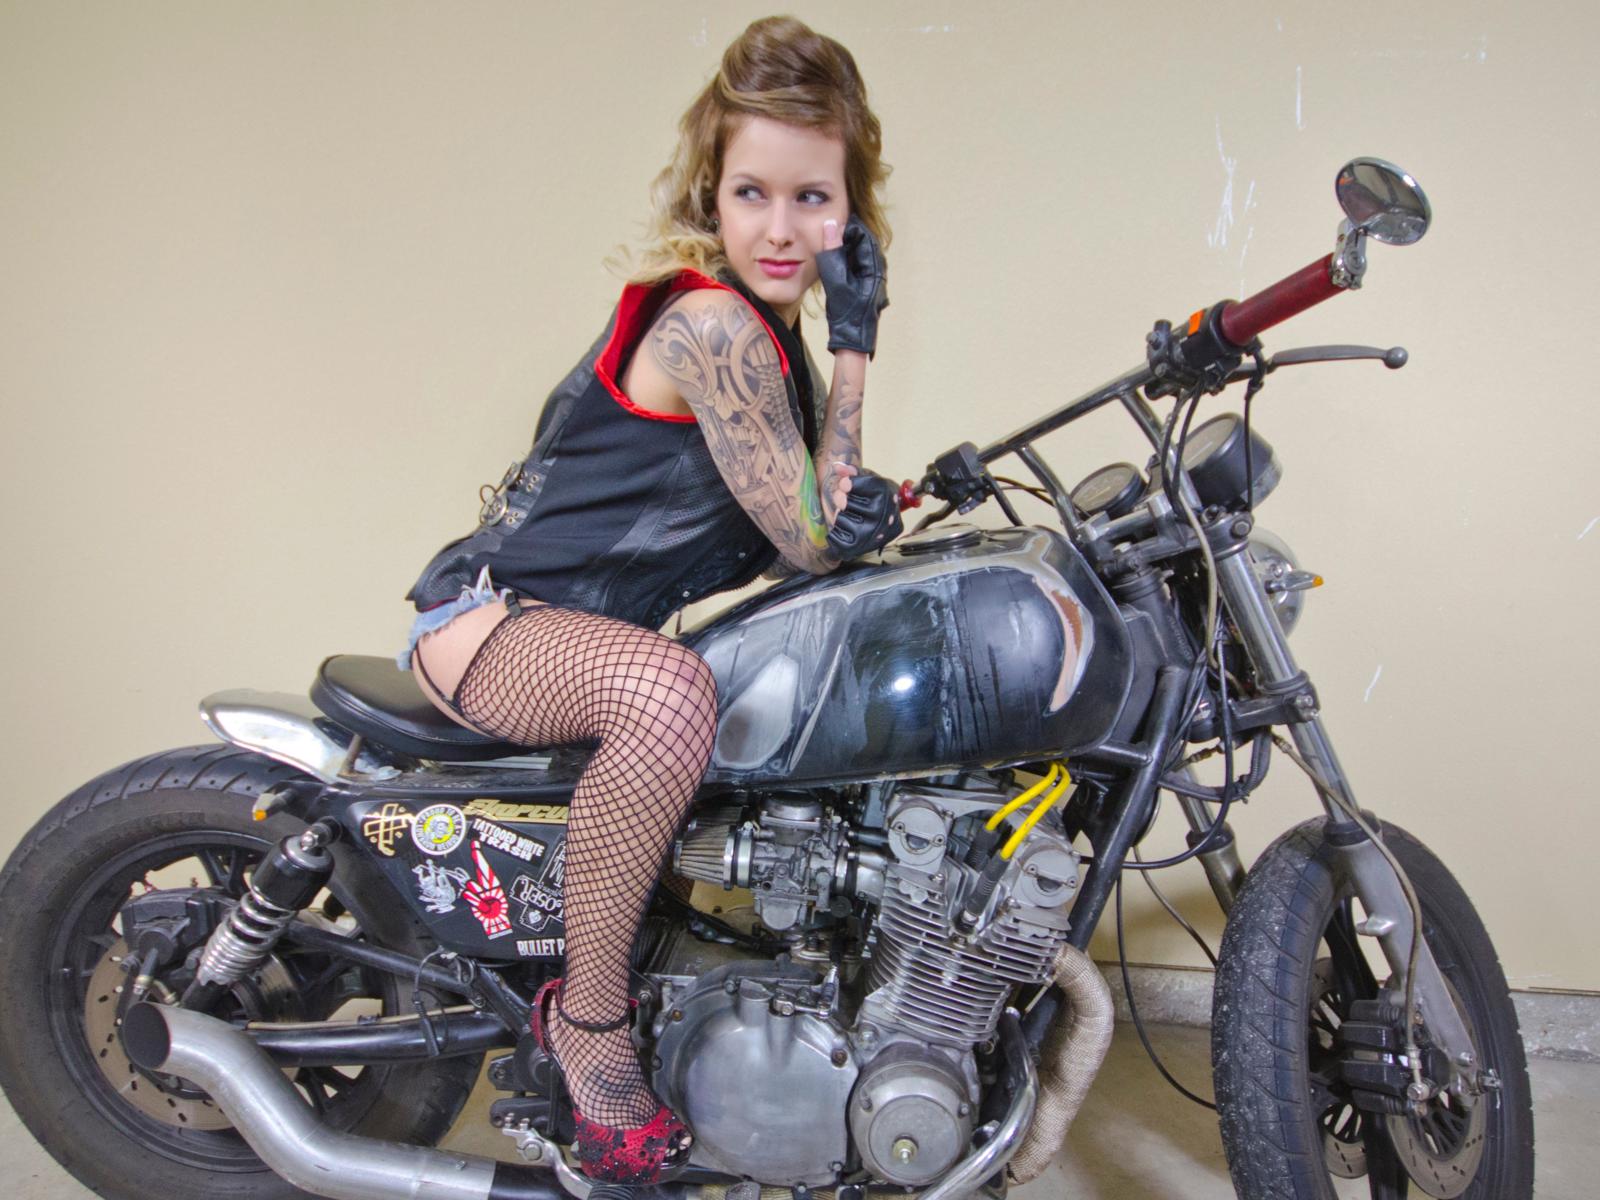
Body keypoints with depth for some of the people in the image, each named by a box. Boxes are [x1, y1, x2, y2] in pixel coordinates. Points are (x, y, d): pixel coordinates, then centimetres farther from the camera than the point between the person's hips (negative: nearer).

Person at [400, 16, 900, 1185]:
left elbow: (796, 534, 11)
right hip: (491, 615, -9)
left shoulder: (766, 329, 10)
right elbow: (808, 544, -16)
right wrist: (855, 352, -14)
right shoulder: (711, 322, -20)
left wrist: (864, 503, -11)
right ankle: (589, 1013, -22)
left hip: (591, 627, 10)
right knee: (669, 690, -42)